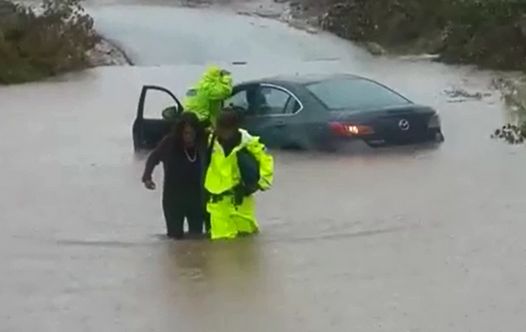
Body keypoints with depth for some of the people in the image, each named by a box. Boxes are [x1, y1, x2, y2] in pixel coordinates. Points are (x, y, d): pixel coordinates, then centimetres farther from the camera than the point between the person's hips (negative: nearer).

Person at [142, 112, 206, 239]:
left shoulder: (201, 143, -12)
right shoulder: (169, 142, -15)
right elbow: (154, 157, -3)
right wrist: (147, 177, -13)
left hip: (195, 196, 2)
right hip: (173, 196, -2)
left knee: (197, 235, 11)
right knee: (175, 235, 3)